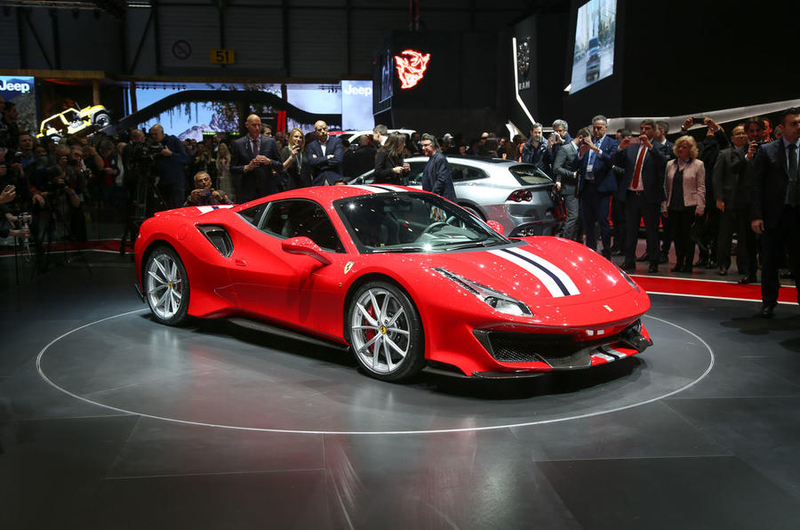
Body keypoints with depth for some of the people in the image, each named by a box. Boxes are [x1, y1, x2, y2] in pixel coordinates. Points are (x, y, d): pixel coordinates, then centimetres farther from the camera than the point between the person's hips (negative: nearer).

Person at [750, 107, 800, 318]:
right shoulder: (767, 150, 0)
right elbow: (757, 184, -2)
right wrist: (756, 215, -9)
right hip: (774, 214, -1)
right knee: (770, 261, 7)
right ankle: (768, 302, 19)